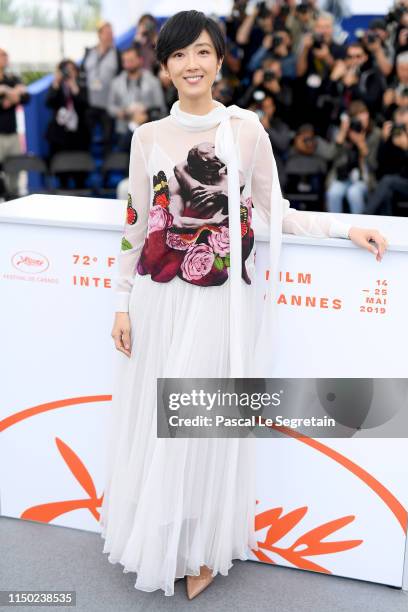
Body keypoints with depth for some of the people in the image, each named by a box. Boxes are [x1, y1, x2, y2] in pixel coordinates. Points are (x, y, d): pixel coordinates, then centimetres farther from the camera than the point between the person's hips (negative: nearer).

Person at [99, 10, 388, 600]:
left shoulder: (247, 128, -1)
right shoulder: (148, 137, 4)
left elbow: (276, 212, 4)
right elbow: (136, 225, 7)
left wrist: (347, 229, -3)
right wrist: (123, 303, 7)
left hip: (220, 298, -2)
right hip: (158, 296, 2)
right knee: (153, 418, 10)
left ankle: (204, 547, 27)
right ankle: (155, 538, 31)